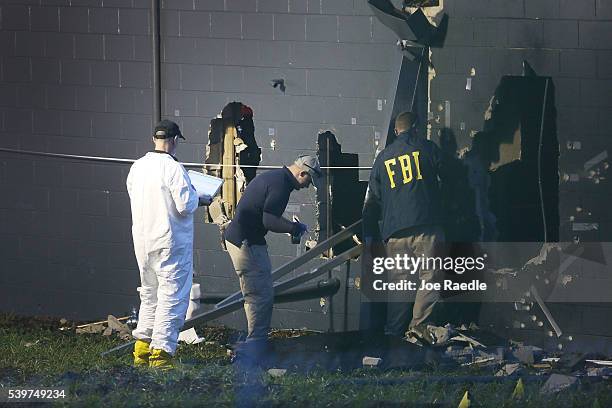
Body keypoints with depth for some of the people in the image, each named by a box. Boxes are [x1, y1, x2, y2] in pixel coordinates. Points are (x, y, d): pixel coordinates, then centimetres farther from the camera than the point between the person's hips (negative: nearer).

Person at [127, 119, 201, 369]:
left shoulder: (137, 167, 5)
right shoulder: (173, 169, -17)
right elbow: (186, 205, -19)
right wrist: (193, 194, 2)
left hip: (142, 240, 7)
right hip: (170, 242, -7)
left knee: (149, 295, 20)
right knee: (172, 296, -1)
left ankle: (142, 346, 21)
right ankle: (161, 350, -5)